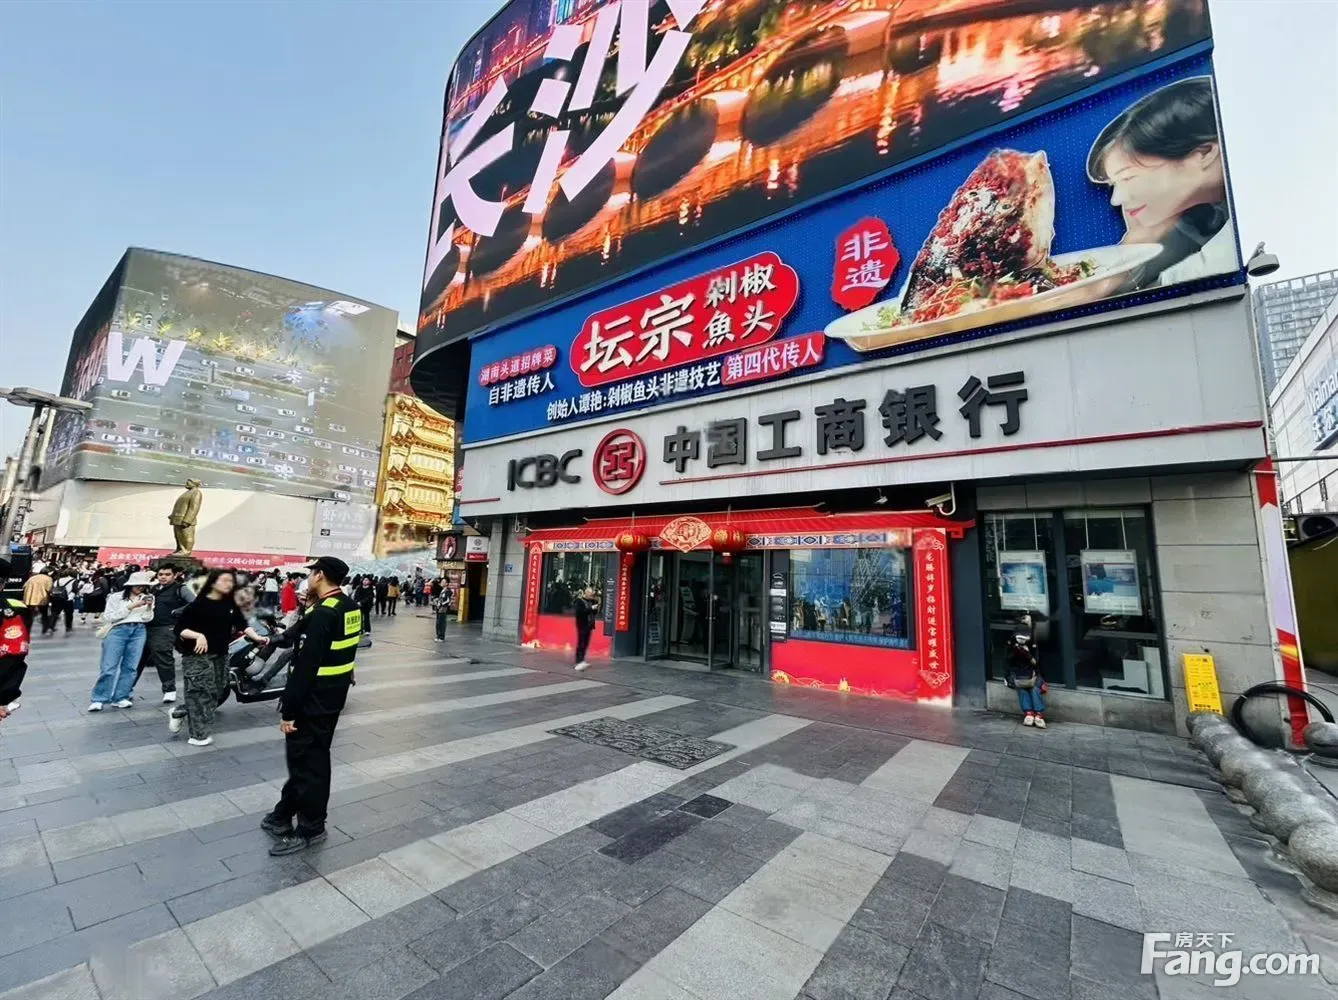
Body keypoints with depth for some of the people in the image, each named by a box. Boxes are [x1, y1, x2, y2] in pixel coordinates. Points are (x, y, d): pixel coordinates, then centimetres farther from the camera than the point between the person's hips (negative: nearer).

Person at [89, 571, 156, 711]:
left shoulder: (147, 598, 11)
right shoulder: (116, 597, 5)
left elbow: (147, 619, 8)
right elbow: (109, 617, -3)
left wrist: (149, 606, -9)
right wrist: (130, 607, -10)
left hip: (139, 631, 2)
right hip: (118, 630, -2)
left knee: (130, 666, 2)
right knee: (109, 666, -4)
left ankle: (121, 698, 8)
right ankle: (98, 699, 5)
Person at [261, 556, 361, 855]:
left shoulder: (323, 613, -24)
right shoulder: (350, 608, 3)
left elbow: (306, 666, -24)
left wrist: (289, 710, -19)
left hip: (314, 699, -9)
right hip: (334, 695, 9)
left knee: (306, 761, 5)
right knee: (309, 756, 21)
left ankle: (310, 828, 19)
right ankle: (283, 816, 38)